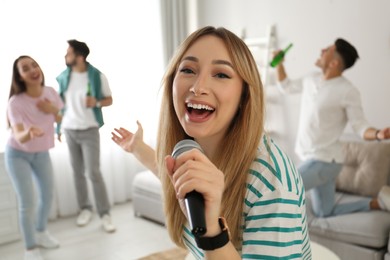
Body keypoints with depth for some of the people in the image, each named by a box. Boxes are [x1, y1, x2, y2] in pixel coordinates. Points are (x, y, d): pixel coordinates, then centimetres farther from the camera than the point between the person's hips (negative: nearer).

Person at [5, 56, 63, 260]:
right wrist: (29, 133, -61)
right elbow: (18, 136, -38)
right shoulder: (16, 102, -29)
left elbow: (61, 118, 0)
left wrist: (52, 110, -22)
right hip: (18, 154, -5)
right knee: (27, 202, -7)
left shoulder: (50, 92, -16)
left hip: (42, 153, 5)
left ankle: (41, 232, 41)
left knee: (47, 195, 14)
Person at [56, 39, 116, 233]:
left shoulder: (98, 76, -8)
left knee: (93, 172, -7)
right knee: (78, 172, 9)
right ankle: (85, 209, 22)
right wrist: (58, 126, 8)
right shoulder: (63, 77, 3)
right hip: (69, 130, 4)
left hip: (90, 130, -4)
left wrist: (97, 102, -22)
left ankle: (105, 214, 3)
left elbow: (109, 100, 0)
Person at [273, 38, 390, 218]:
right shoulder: (311, 79, 5)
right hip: (311, 157, 8)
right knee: (325, 213, 17)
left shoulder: (348, 91, -16)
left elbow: (359, 126, -16)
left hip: (325, 161, -8)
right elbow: (286, 87, 21)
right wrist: (279, 63, 9)